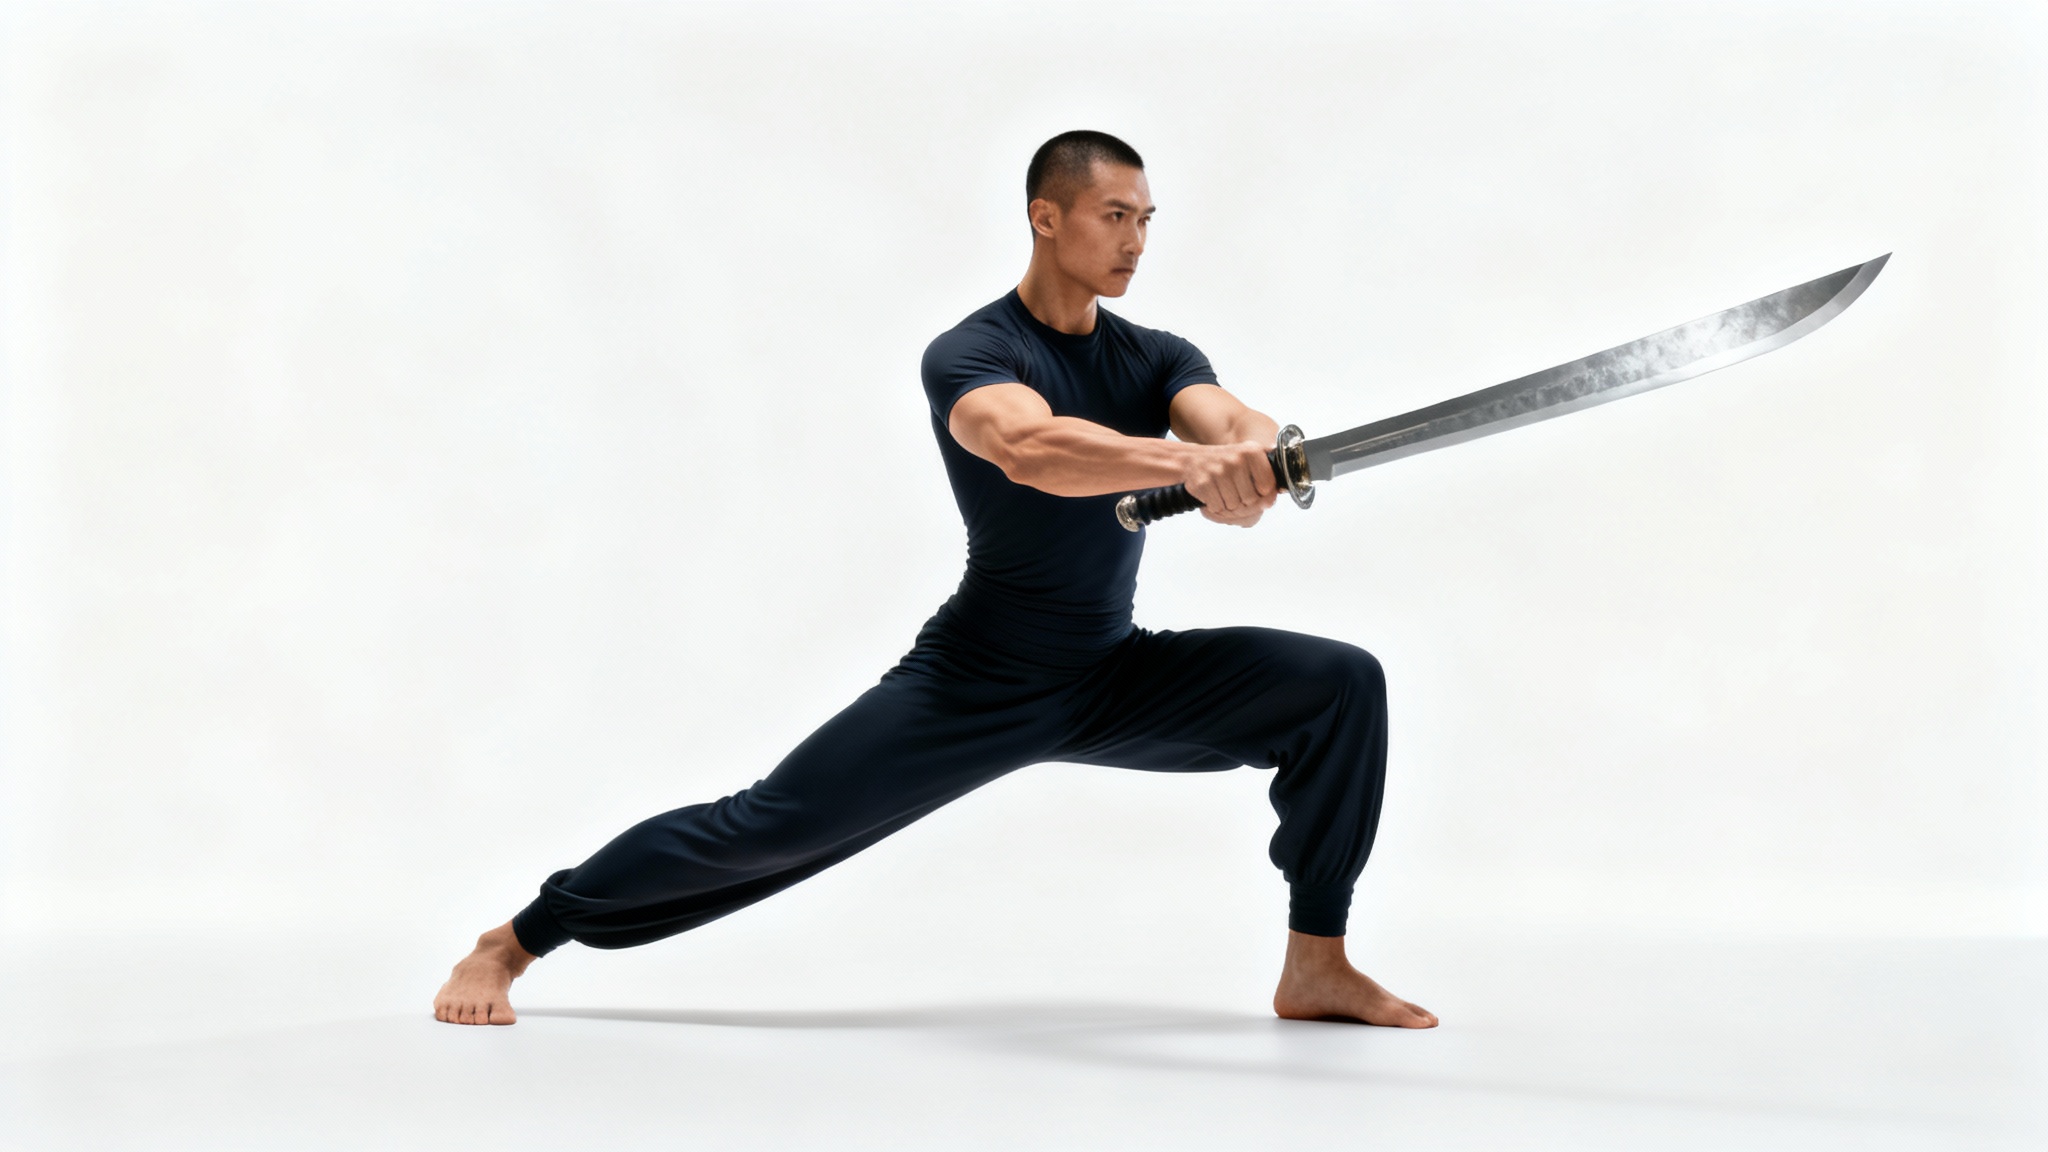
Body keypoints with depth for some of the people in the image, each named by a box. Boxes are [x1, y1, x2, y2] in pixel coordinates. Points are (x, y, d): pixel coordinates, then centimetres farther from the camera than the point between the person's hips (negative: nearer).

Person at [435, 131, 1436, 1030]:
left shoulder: (1156, 359, 1)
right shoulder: (969, 355, -17)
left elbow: (1238, 424, -22)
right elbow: (1032, 448, -41)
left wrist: (1252, 454, -48)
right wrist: (1187, 460, -57)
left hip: (1118, 678, 5)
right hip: (976, 687, -5)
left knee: (1340, 685, -13)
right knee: (765, 827, -8)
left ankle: (1315, 968, -6)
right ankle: (508, 944, 10)